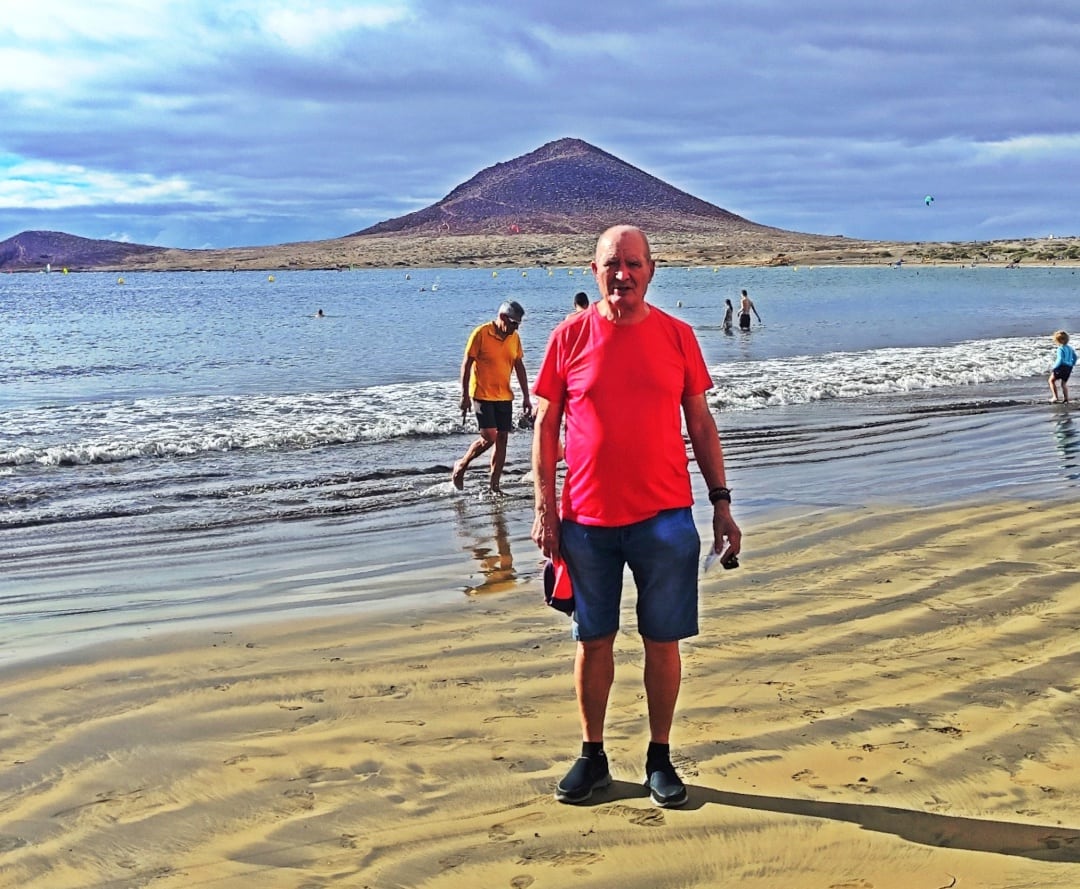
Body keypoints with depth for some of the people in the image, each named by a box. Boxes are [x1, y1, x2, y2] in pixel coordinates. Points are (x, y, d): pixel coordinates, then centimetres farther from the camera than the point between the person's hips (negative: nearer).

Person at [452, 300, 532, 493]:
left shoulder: (514, 338, 5)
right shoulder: (481, 334, -11)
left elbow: (519, 367, 11)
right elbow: (466, 364, -9)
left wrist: (526, 397, 8)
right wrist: (465, 396, -11)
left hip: (504, 397, 6)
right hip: (482, 395, -6)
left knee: (502, 438, 2)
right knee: (489, 437, -12)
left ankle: (494, 484, 9)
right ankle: (461, 466, 10)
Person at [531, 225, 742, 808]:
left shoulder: (677, 336, 3)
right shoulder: (569, 338, 1)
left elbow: (700, 424, 7)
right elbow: (545, 426, 3)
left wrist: (721, 503, 4)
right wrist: (544, 506, -4)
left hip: (664, 516, 0)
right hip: (587, 518, 0)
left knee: (663, 641, 6)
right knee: (593, 640, 9)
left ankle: (660, 759, 21)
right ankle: (592, 756, 24)